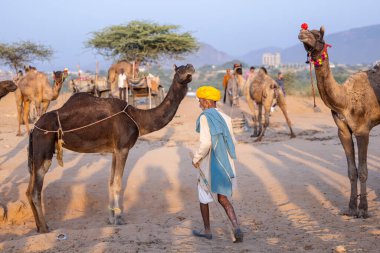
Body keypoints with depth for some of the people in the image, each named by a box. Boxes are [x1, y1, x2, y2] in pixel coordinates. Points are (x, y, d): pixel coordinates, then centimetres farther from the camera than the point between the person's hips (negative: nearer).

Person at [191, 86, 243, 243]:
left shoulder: (205, 117, -15)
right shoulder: (225, 118, 5)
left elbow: (205, 143, -24)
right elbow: (232, 141, 9)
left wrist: (196, 159, -9)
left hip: (209, 164, -6)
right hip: (226, 164, 6)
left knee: (203, 194, 17)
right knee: (222, 198, 16)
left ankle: (207, 231, 27)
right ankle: (236, 228, -5)